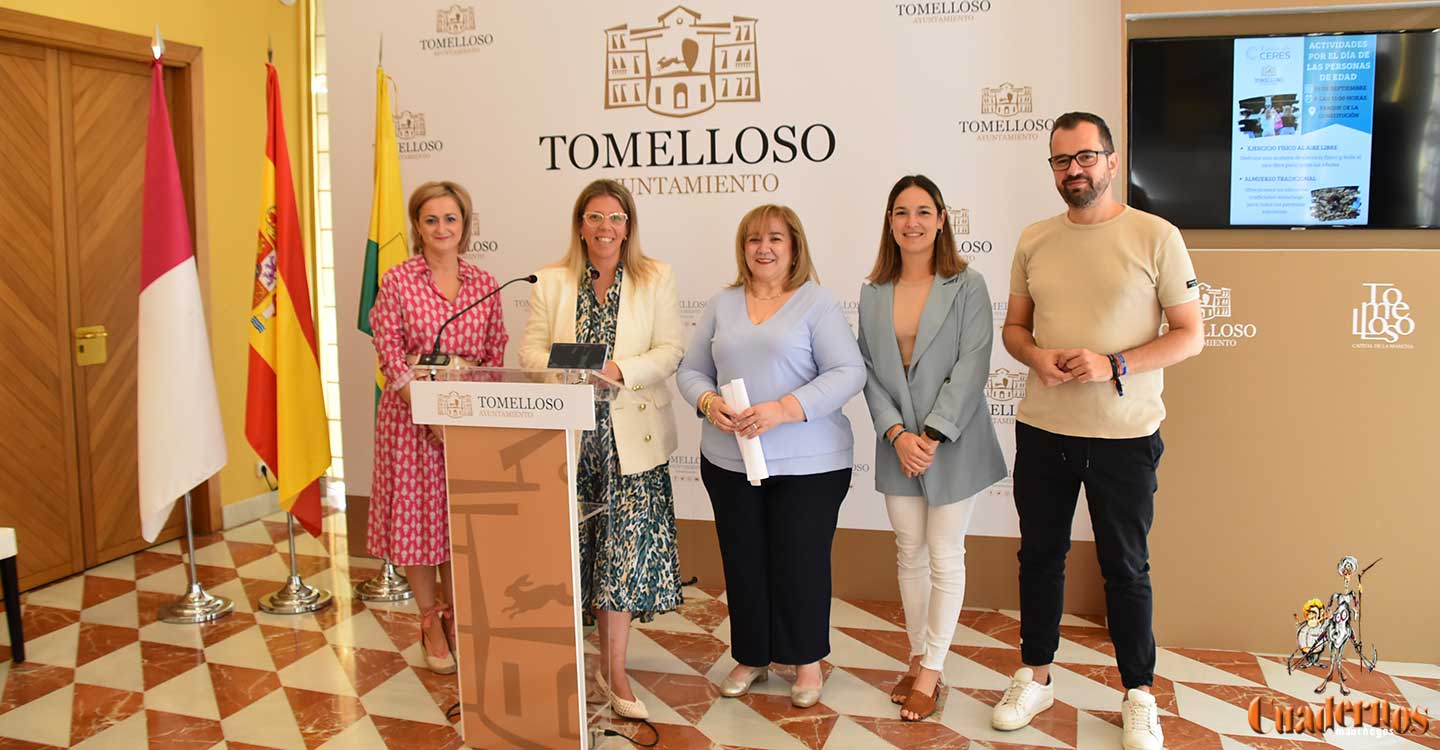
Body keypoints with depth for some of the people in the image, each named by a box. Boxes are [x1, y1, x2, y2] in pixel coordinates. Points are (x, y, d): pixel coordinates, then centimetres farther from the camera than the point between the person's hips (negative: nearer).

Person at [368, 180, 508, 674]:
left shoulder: (484, 285, 6)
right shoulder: (397, 283, -3)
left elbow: (496, 358, 6)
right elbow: (391, 360, -7)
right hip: (412, 416, -2)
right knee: (417, 515, 5)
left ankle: (455, 617, 28)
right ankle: (431, 624, 22)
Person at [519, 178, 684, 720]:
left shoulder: (657, 279, 5)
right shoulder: (551, 281, 10)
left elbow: (669, 351, -3)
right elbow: (530, 349, 3)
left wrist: (619, 370, -20)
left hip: (632, 436, -1)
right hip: (570, 433, 2)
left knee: (627, 544, -3)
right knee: (581, 543, 7)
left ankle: (614, 670, 8)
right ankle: (608, 655, 23)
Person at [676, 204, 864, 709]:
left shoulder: (817, 303, -3)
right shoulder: (722, 304, 10)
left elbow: (849, 372, -12)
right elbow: (691, 370, 12)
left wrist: (783, 410, -21)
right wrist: (709, 403, -10)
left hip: (807, 463, -4)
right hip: (729, 461, 4)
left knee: (800, 563, 4)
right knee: (743, 562, 12)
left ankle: (806, 661, 25)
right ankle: (751, 657, 30)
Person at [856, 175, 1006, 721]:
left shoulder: (967, 286, -6)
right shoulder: (873, 294, 5)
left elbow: (972, 366, -12)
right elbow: (869, 371, 2)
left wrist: (932, 436, -18)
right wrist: (897, 435, -11)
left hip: (952, 444, -3)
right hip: (897, 445, 4)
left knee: (944, 556, 5)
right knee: (909, 553, 13)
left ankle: (929, 673, 16)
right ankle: (919, 658, 28)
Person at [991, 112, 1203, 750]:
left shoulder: (1156, 236, -6)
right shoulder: (1034, 240, 6)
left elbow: (1189, 334, -6)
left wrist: (1114, 366, -20)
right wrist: (1035, 354, -11)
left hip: (1125, 436, -3)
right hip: (1042, 430, 4)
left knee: (1125, 567, 9)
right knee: (1039, 555, 14)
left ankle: (1139, 695, 27)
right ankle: (1034, 677, 31)